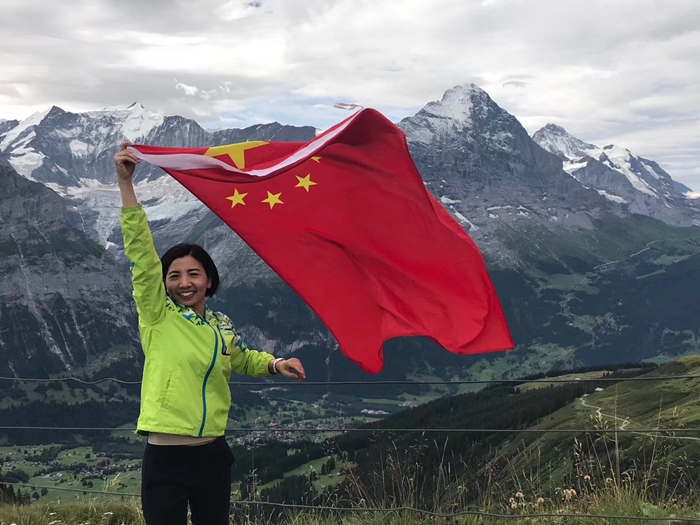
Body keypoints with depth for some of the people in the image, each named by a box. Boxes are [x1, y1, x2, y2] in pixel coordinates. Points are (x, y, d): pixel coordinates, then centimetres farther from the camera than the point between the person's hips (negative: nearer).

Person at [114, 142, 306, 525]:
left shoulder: (222, 327, 8)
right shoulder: (157, 317, -4)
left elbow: (242, 360, 30)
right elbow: (140, 252, -15)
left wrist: (275, 364, 9)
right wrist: (125, 183, -22)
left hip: (213, 456, 4)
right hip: (165, 461, -4)